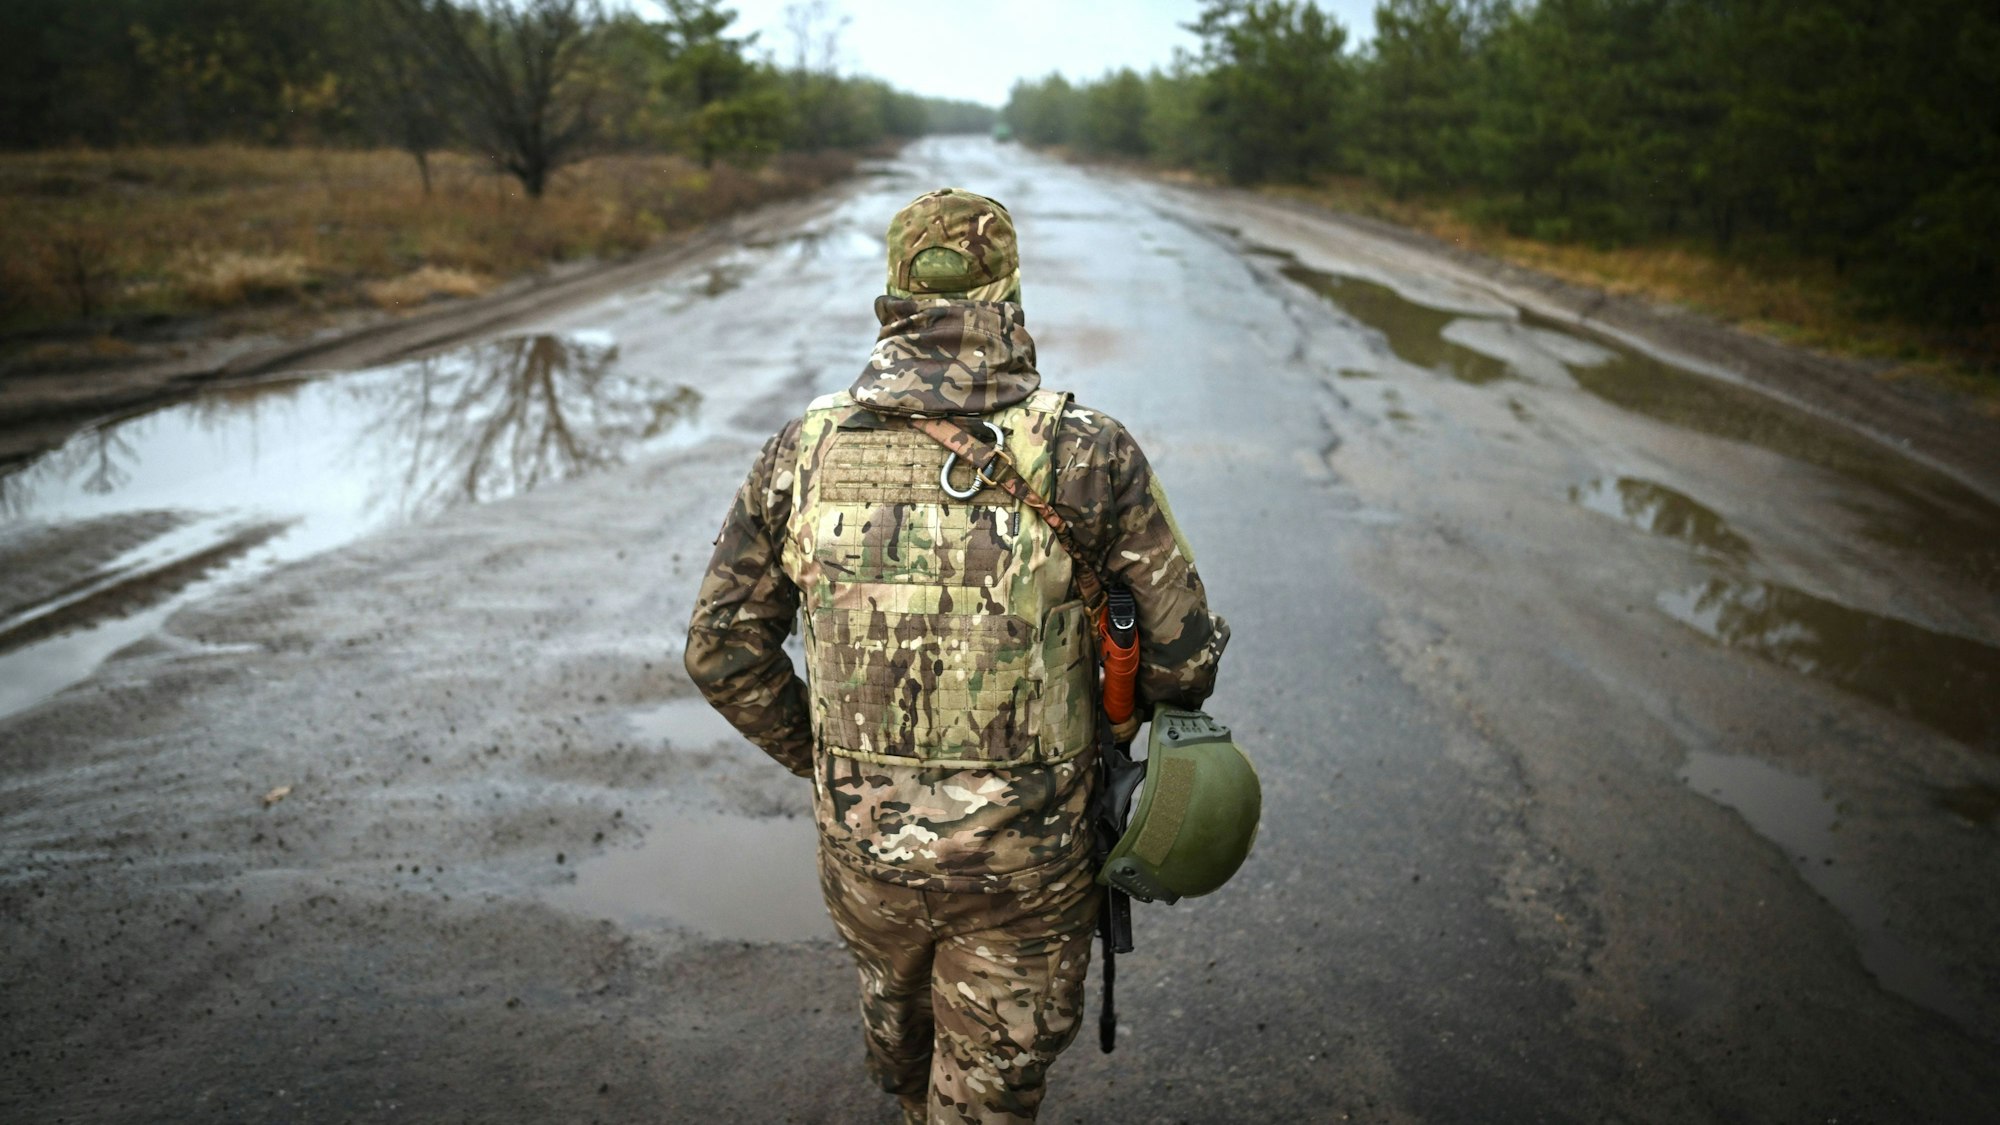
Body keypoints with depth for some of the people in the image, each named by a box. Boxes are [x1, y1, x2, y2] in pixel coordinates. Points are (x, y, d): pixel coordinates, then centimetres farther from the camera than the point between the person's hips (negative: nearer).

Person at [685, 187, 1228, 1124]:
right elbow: (1183, 658, -11)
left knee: (897, 989, 36)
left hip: (863, 841, 4)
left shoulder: (805, 453, -8)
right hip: (1025, 860, -4)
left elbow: (723, 650, -1)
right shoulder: (1084, 458, -17)